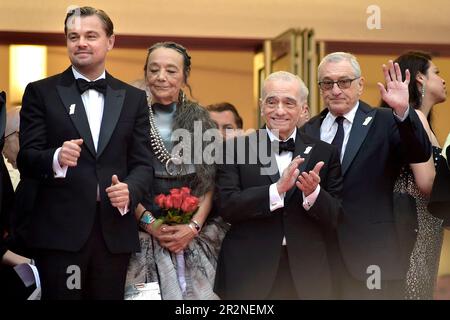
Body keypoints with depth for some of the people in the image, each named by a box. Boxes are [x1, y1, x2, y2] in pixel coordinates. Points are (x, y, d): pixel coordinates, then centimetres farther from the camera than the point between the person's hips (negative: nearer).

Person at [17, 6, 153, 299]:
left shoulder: (133, 98, 12)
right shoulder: (41, 92, 4)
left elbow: (143, 163, 8)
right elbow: (26, 160, -2)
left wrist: (130, 190, -14)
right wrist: (56, 158, -23)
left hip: (115, 230, 2)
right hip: (60, 231, -2)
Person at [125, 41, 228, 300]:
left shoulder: (201, 120, 7)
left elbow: (211, 181, 4)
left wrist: (194, 226, -9)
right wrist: (149, 223, -12)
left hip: (195, 236, 1)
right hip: (142, 233, -1)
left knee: (195, 290, -2)